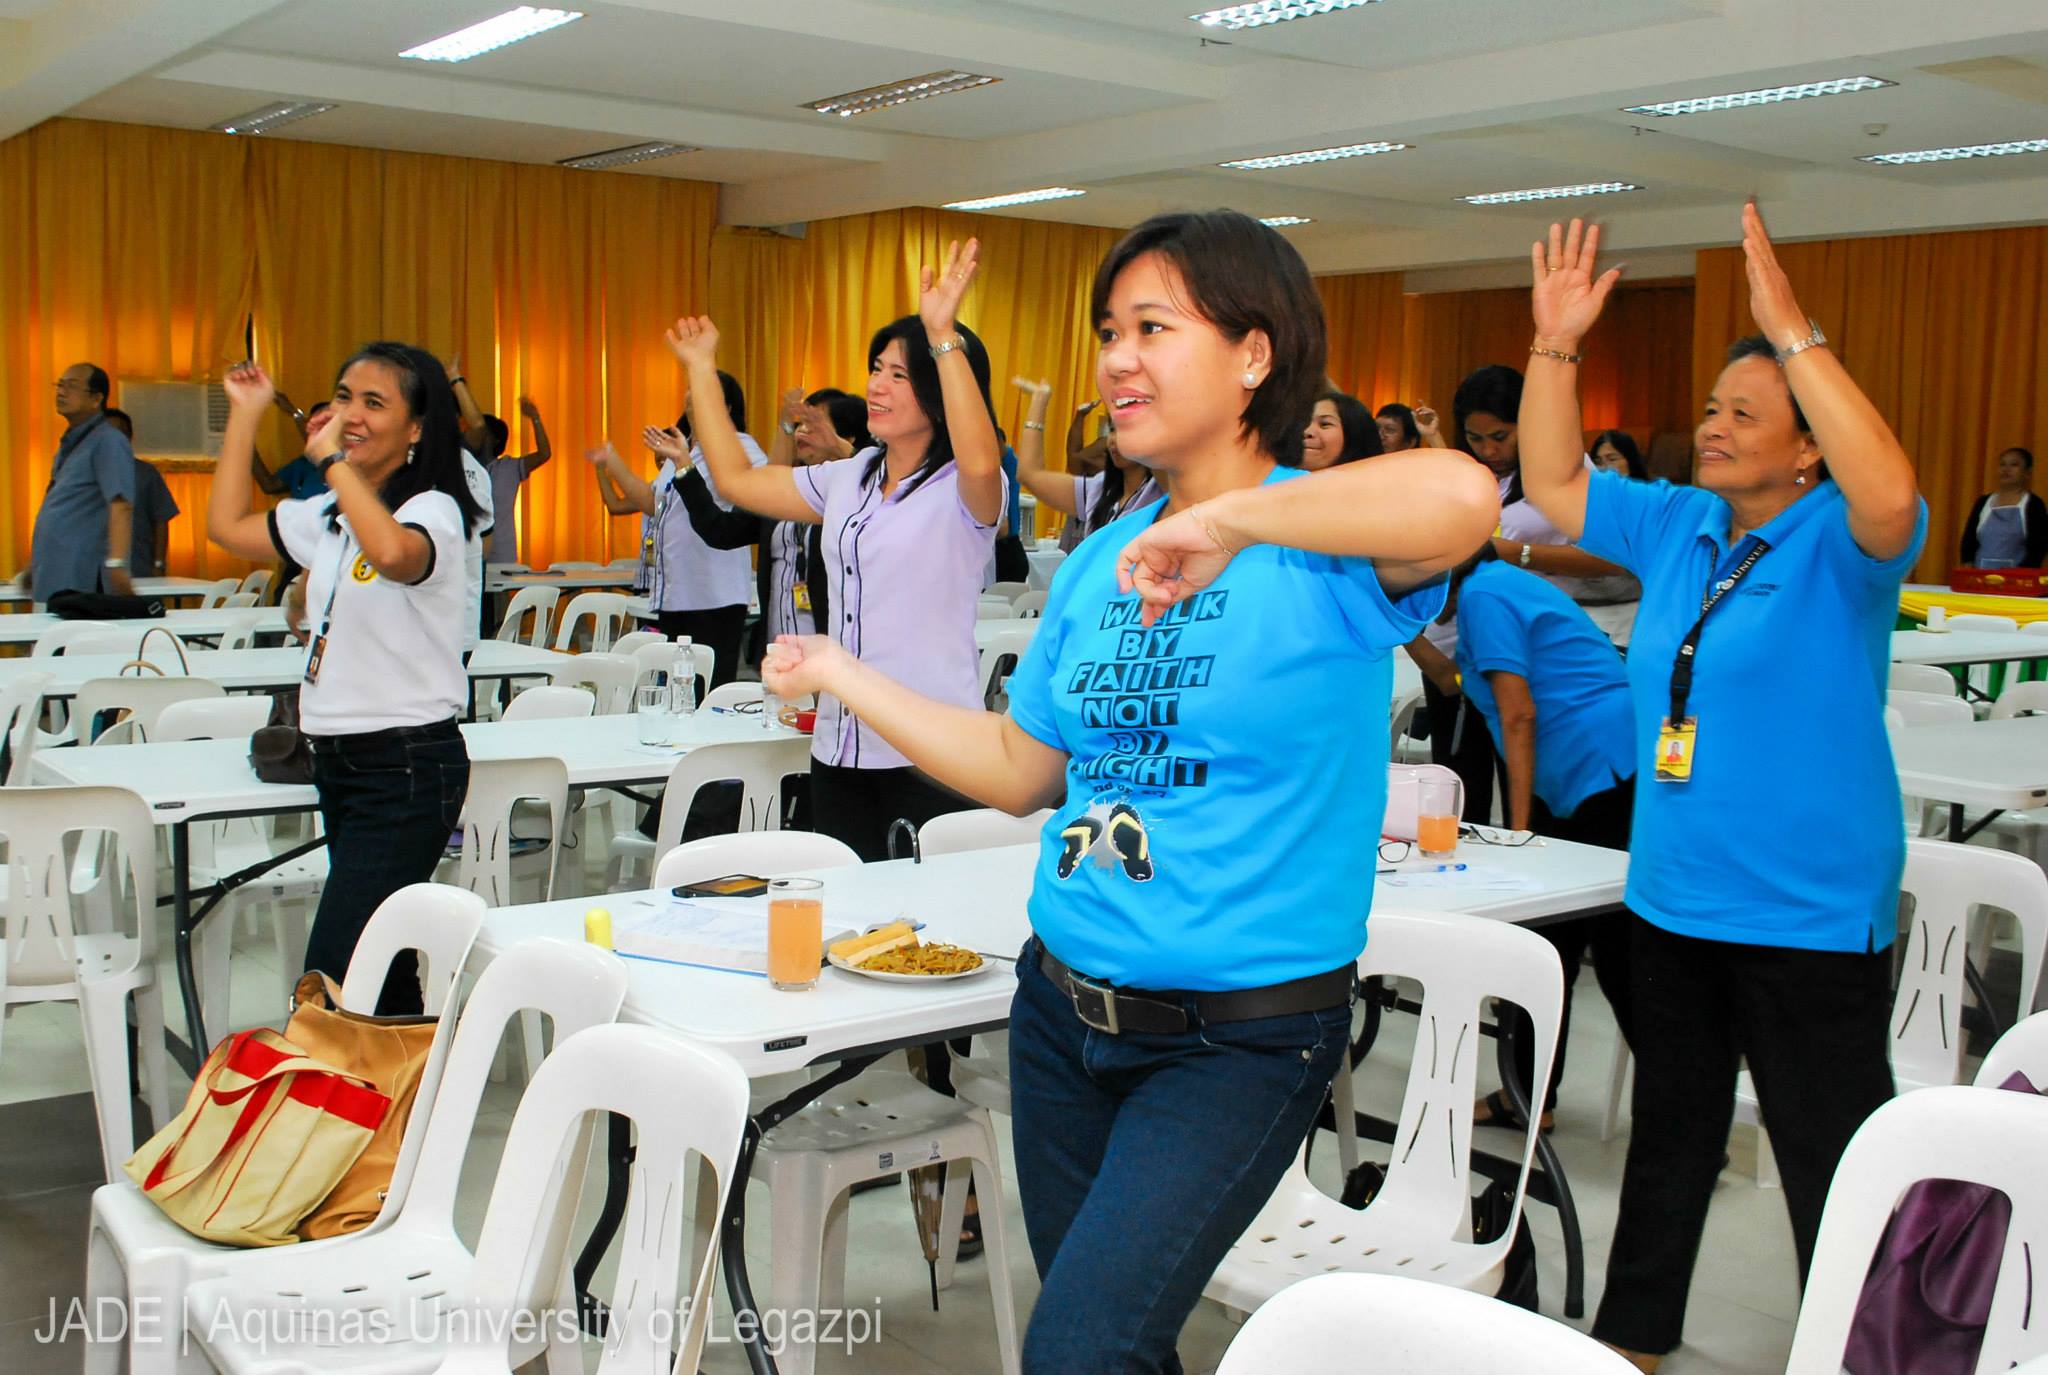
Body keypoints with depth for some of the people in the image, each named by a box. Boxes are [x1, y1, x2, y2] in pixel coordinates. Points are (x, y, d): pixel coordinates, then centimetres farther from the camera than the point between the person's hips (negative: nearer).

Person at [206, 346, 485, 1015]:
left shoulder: (433, 511, -12)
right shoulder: (331, 514, 15)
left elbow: (393, 552, -36)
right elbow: (228, 526, 25)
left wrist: (333, 458, -25)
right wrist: (245, 412, 23)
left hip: (409, 766, -9)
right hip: (338, 759, 9)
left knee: (329, 983, -14)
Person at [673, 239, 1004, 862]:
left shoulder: (960, 491, -9)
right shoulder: (847, 481, 14)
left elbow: (981, 464, -34)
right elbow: (737, 480, 21)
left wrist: (943, 337, -36)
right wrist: (702, 369, 23)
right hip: (839, 747, 7)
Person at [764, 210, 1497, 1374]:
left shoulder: (1321, 550, -12)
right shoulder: (1100, 561, 8)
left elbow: (1463, 499, -36)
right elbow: (1019, 770, 15)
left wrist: (1229, 520, -32)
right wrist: (840, 672, 16)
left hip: (1243, 1041, -6)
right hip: (1063, 1010, 7)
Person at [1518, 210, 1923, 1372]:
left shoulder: (1840, 544, -12)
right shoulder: (1678, 529, 6)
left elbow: (1891, 494, -34)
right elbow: (1553, 482, 10)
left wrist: (1796, 333, -34)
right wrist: (1557, 347, -2)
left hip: (1811, 917, -7)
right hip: (1673, 901, 7)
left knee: (1834, 1165, 3)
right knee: (1671, 1135, 22)